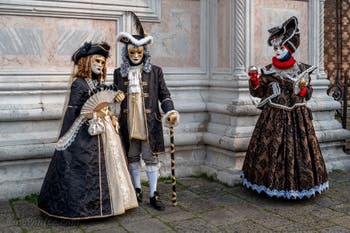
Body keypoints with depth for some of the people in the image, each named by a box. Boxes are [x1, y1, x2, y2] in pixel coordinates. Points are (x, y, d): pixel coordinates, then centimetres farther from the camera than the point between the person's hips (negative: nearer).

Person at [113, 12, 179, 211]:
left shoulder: (155, 71, 2)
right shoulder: (119, 73, 7)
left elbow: (164, 95, 2)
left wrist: (170, 112, -14)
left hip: (150, 124, -2)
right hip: (128, 125, 2)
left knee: (151, 158, 2)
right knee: (132, 157, 12)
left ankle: (154, 195, 11)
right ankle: (137, 190, 28)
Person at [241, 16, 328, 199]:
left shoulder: (302, 70, 5)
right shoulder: (269, 71, 1)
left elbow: (308, 95, 11)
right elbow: (258, 92, 2)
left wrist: (303, 88, -10)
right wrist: (254, 80, -16)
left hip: (297, 116, 1)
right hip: (274, 116, -1)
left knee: (298, 147, 2)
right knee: (272, 148, 0)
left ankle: (298, 182, 14)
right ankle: (272, 181, 12)